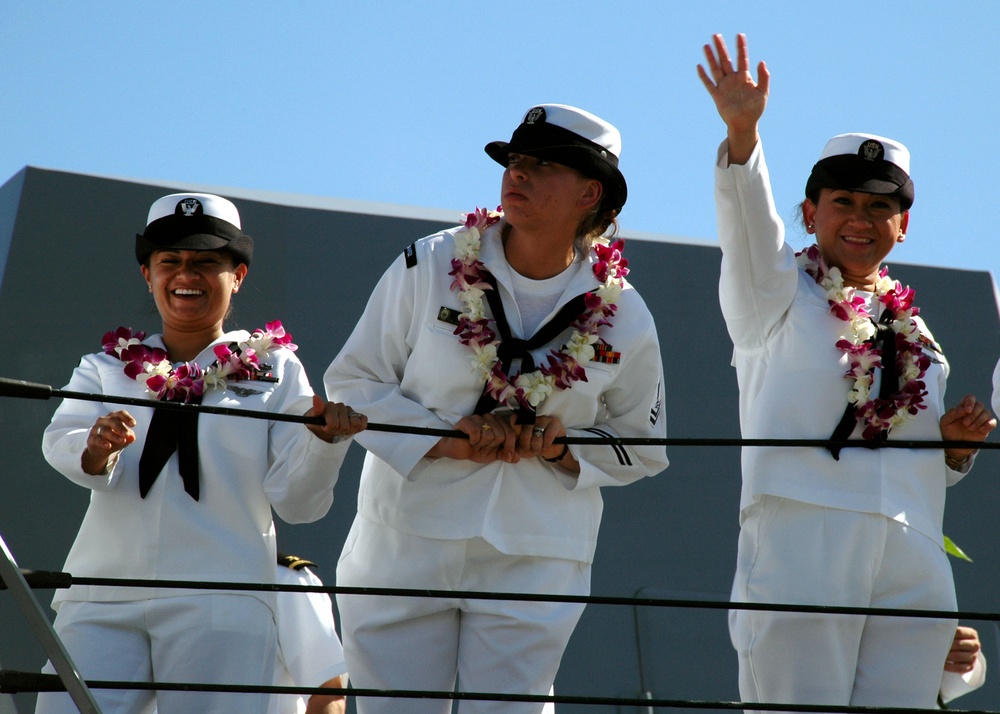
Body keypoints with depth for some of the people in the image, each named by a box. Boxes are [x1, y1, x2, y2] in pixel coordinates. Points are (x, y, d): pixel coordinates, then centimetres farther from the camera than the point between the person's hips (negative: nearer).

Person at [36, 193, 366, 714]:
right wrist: (95, 450, -25)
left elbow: (296, 503, 4)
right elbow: (61, 442, -2)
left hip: (219, 605, -1)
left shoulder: (275, 371, 13)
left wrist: (323, 440, -16)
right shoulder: (106, 368, 17)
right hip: (99, 599, 1)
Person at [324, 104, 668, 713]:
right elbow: (352, 382, 2)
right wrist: (443, 440, -14)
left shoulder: (622, 317, 1)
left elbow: (642, 448, 11)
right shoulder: (430, 267, -2)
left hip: (534, 564, 0)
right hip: (407, 543, 0)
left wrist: (565, 449, -10)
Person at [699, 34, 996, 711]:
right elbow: (748, 224, -12)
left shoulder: (917, 337, 23)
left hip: (913, 568, 5)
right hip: (802, 545, -5)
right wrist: (742, 131, -28)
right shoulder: (779, 295, 9)